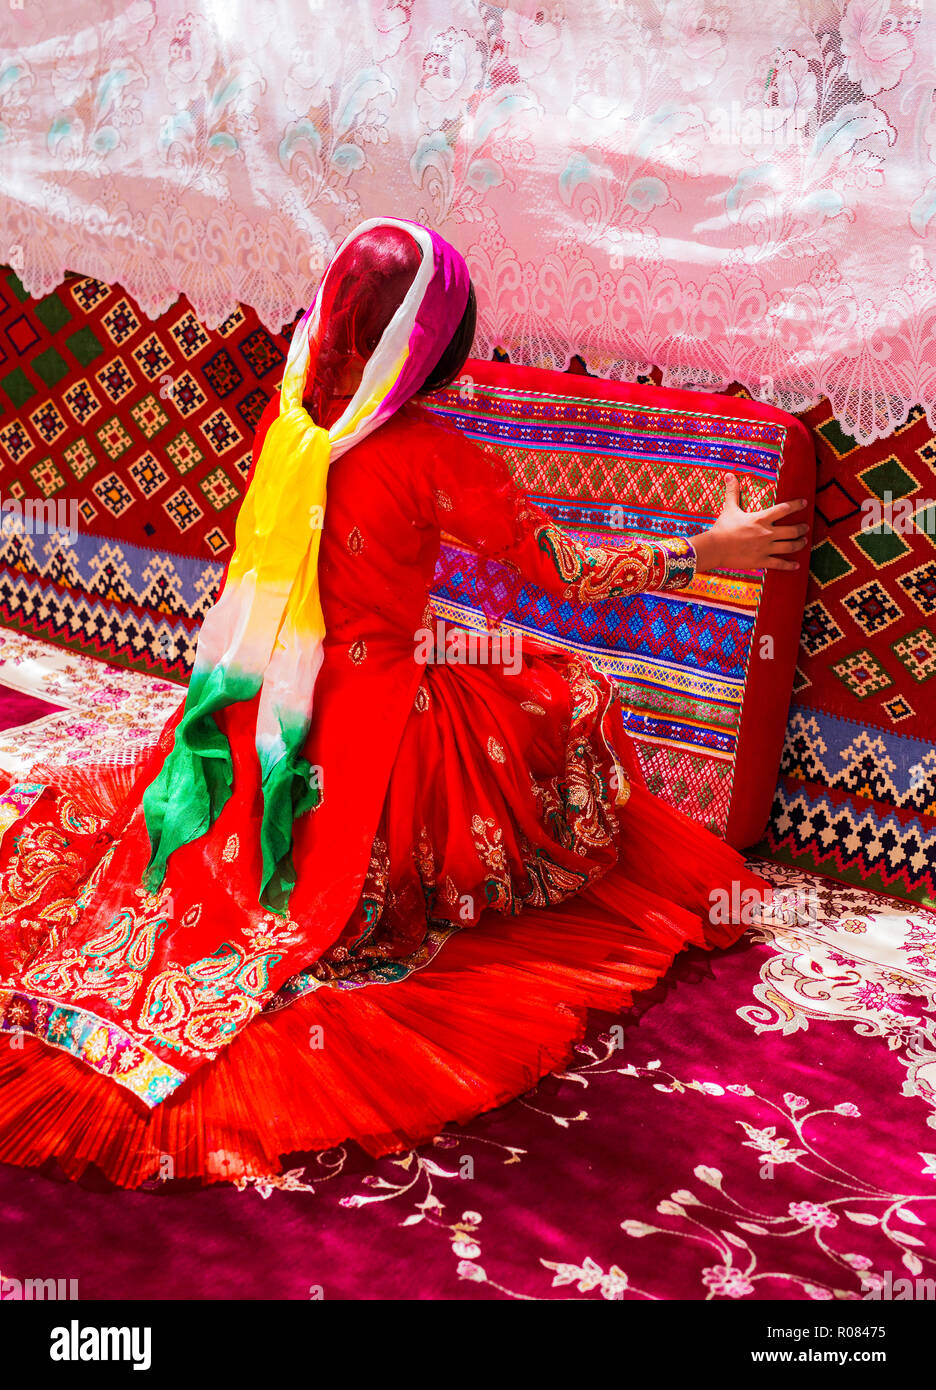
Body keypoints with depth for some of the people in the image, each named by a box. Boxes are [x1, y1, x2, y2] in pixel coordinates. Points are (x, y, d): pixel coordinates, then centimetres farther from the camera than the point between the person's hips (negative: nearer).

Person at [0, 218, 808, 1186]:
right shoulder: (429, 456, -20)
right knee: (573, 698, 14)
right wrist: (710, 551, 0)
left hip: (262, 707, 6)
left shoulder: (285, 418, -2)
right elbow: (573, 574, -13)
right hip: (380, 721, -6)